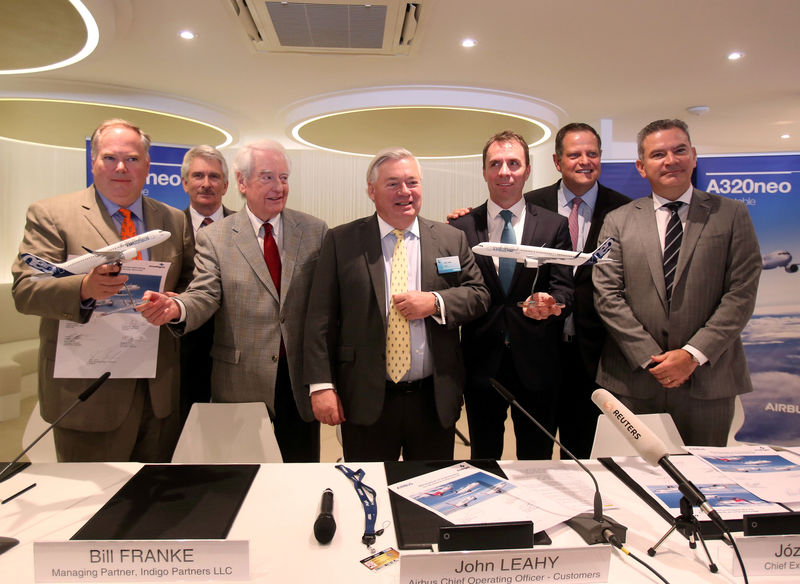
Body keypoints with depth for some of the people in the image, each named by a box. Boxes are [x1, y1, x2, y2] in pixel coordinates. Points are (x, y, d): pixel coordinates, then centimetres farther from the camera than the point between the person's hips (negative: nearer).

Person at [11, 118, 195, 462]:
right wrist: (85, 288, -29)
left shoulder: (174, 220, 9)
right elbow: (24, 291, -9)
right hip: (88, 393, -3)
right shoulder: (50, 214, -1)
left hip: (159, 392, 3)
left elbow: (192, 284, 12)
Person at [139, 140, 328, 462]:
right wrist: (175, 308, -32)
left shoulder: (315, 230, 3)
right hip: (241, 384, -1)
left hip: (302, 381, 1)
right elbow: (205, 296, -8)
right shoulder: (214, 237, 1)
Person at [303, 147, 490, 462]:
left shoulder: (452, 239, 4)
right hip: (366, 401, -1)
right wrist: (321, 384, -9)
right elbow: (321, 317, -4)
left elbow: (479, 295, 5)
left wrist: (436, 303, -14)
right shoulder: (341, 241, -1)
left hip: (435, 400, 2)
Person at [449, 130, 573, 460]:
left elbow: (563, 287, 0)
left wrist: (550, 303, -26)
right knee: (483, 461, 16)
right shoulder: (461, 228, 2)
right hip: (481, 362, 0)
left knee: (537, 460, 15)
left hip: (535, 363, 0)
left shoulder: (554, 226, 3)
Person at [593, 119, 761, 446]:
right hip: (633, 382, 0)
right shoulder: (618, 222, 5)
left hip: (708, 381, 0)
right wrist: (650, 357, -10)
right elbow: (607, 296, -2)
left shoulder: (732, 216, 6)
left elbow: (742, 293, -2)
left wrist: (693, 354, -12)